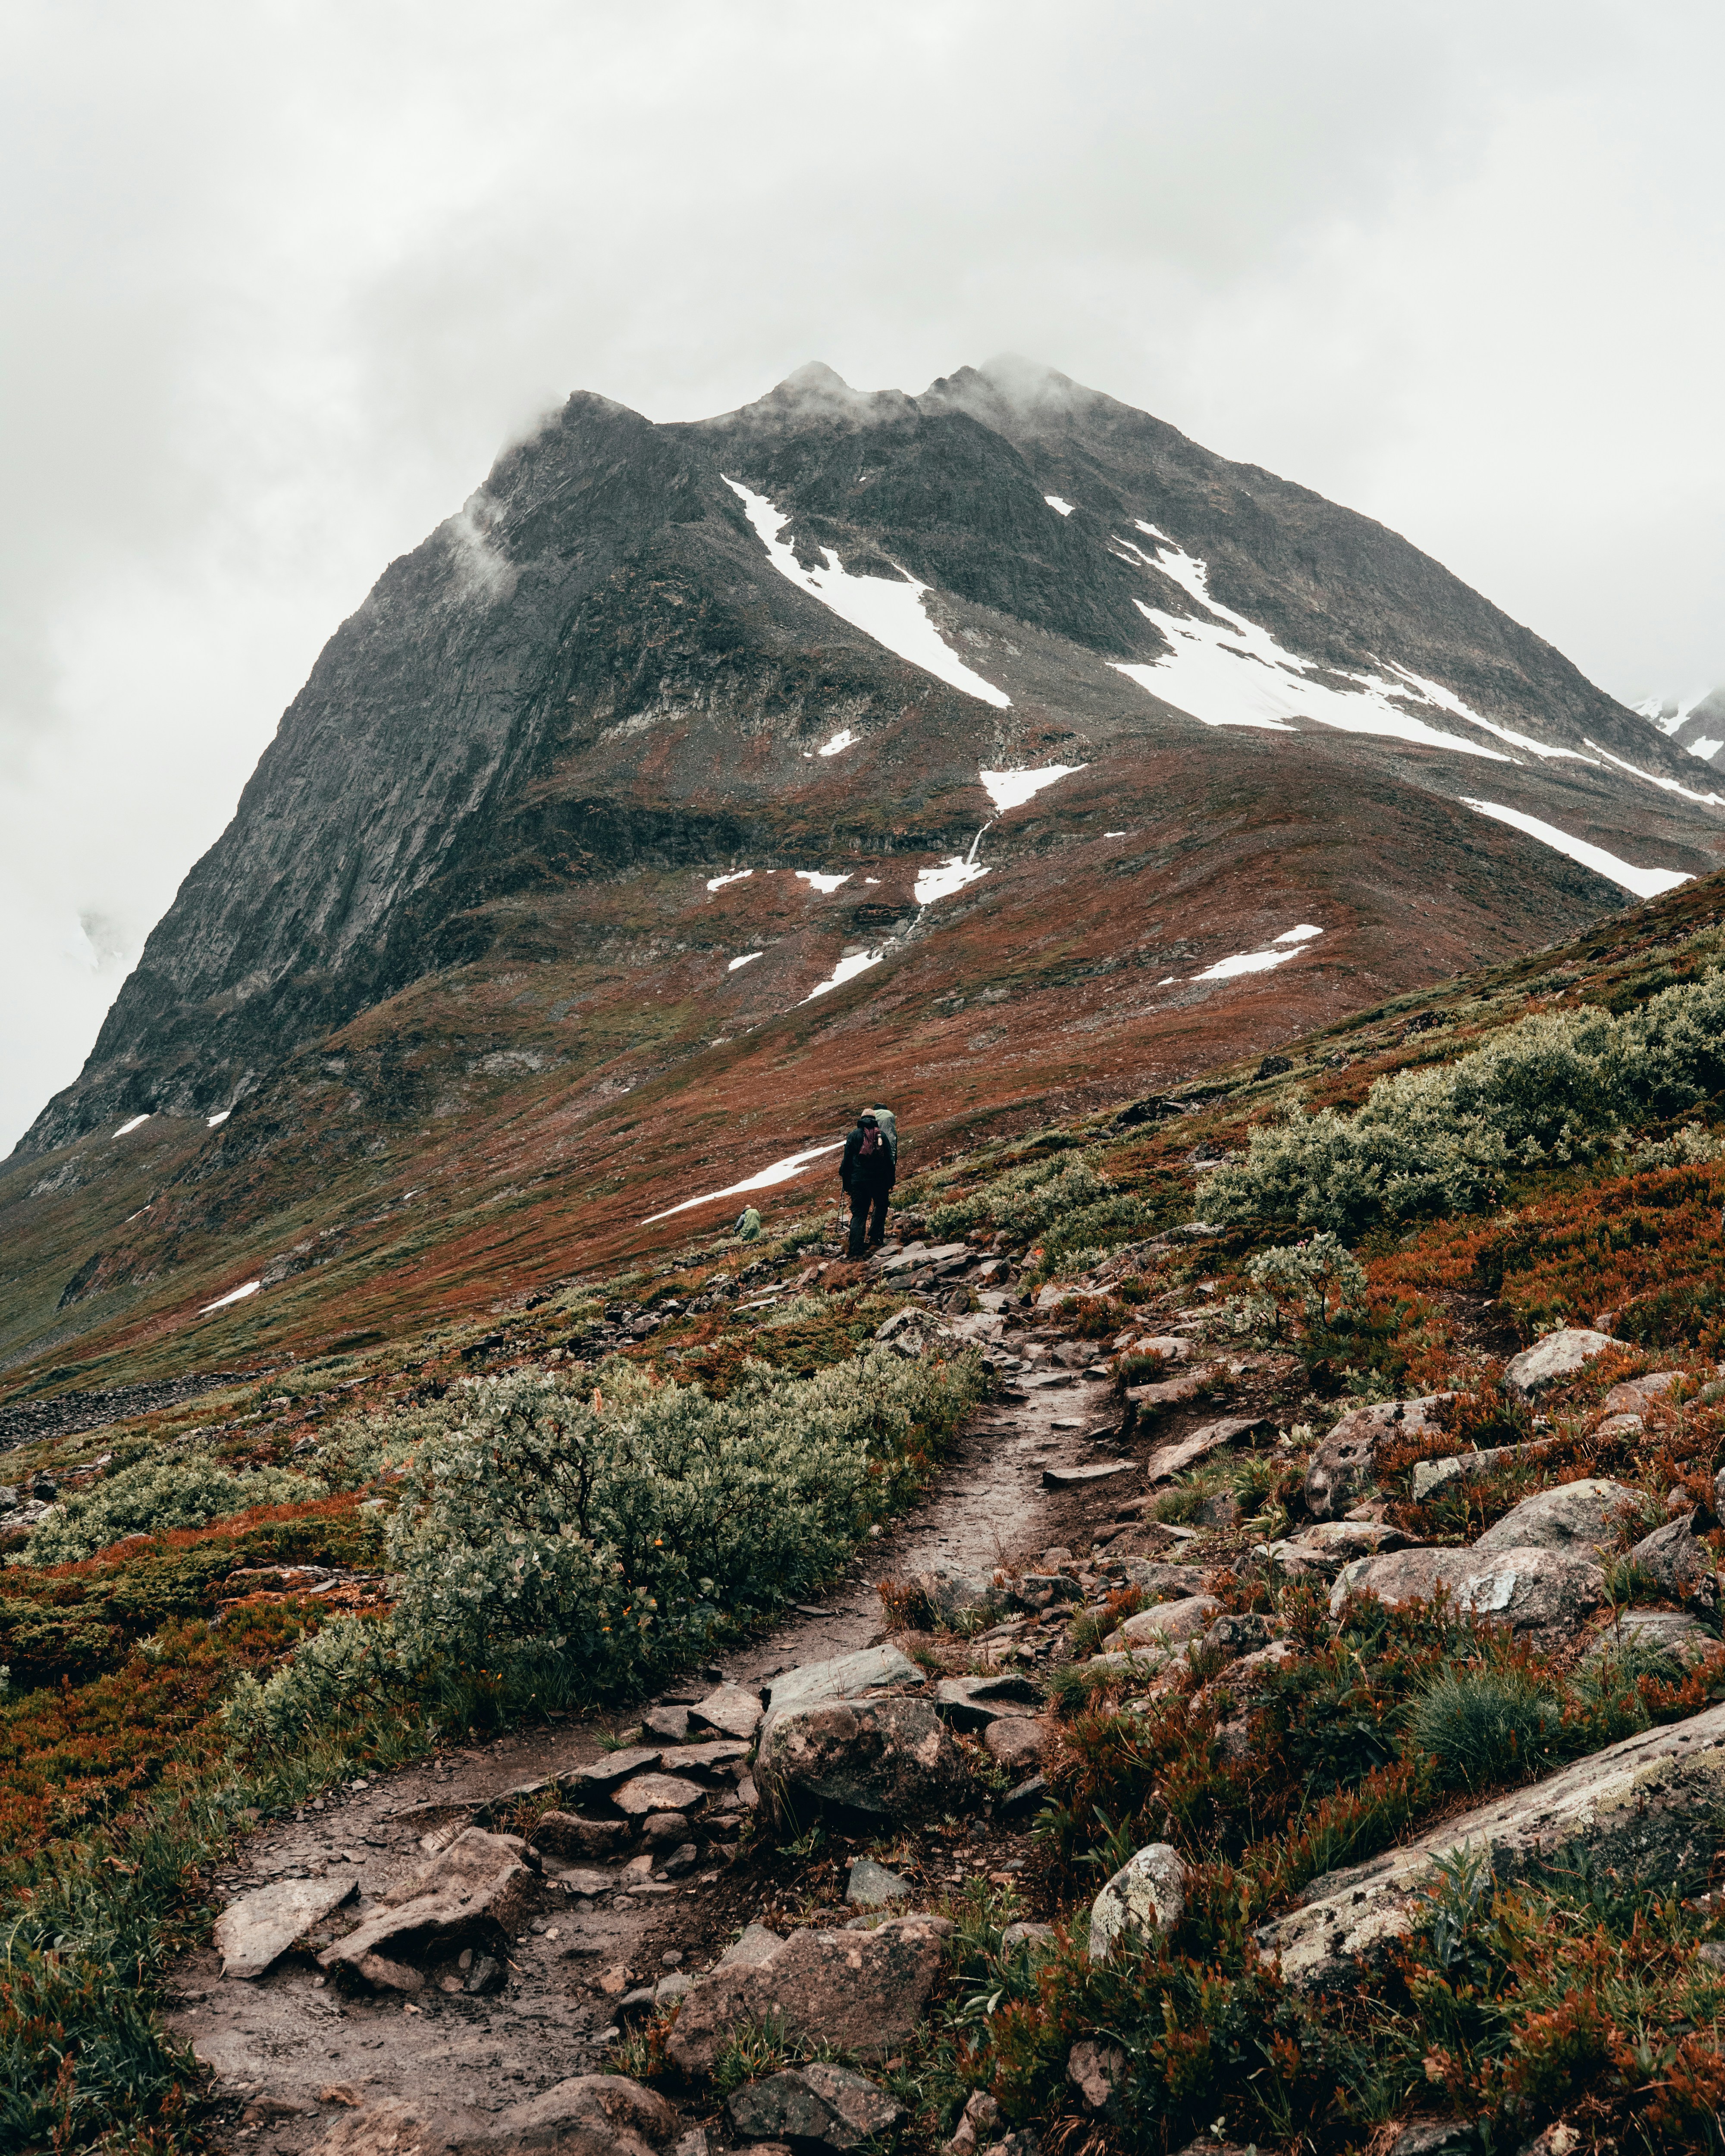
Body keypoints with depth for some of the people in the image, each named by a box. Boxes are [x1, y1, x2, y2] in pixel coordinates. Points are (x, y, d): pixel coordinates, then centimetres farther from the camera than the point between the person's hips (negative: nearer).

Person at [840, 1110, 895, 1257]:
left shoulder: (854, 1135, 5)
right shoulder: (882, 1135, 5)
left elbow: (847, 1161, 3)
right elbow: (890, 1160, 5)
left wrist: (846, 1183, 9)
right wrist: (891, 1181, 13)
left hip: (858, 1180, 0)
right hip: (879, 1180, 0)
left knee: (858, 1215, 1)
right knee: (881, 1206, 27)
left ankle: (856, 1252, -8)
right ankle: (876, 1236, 18)